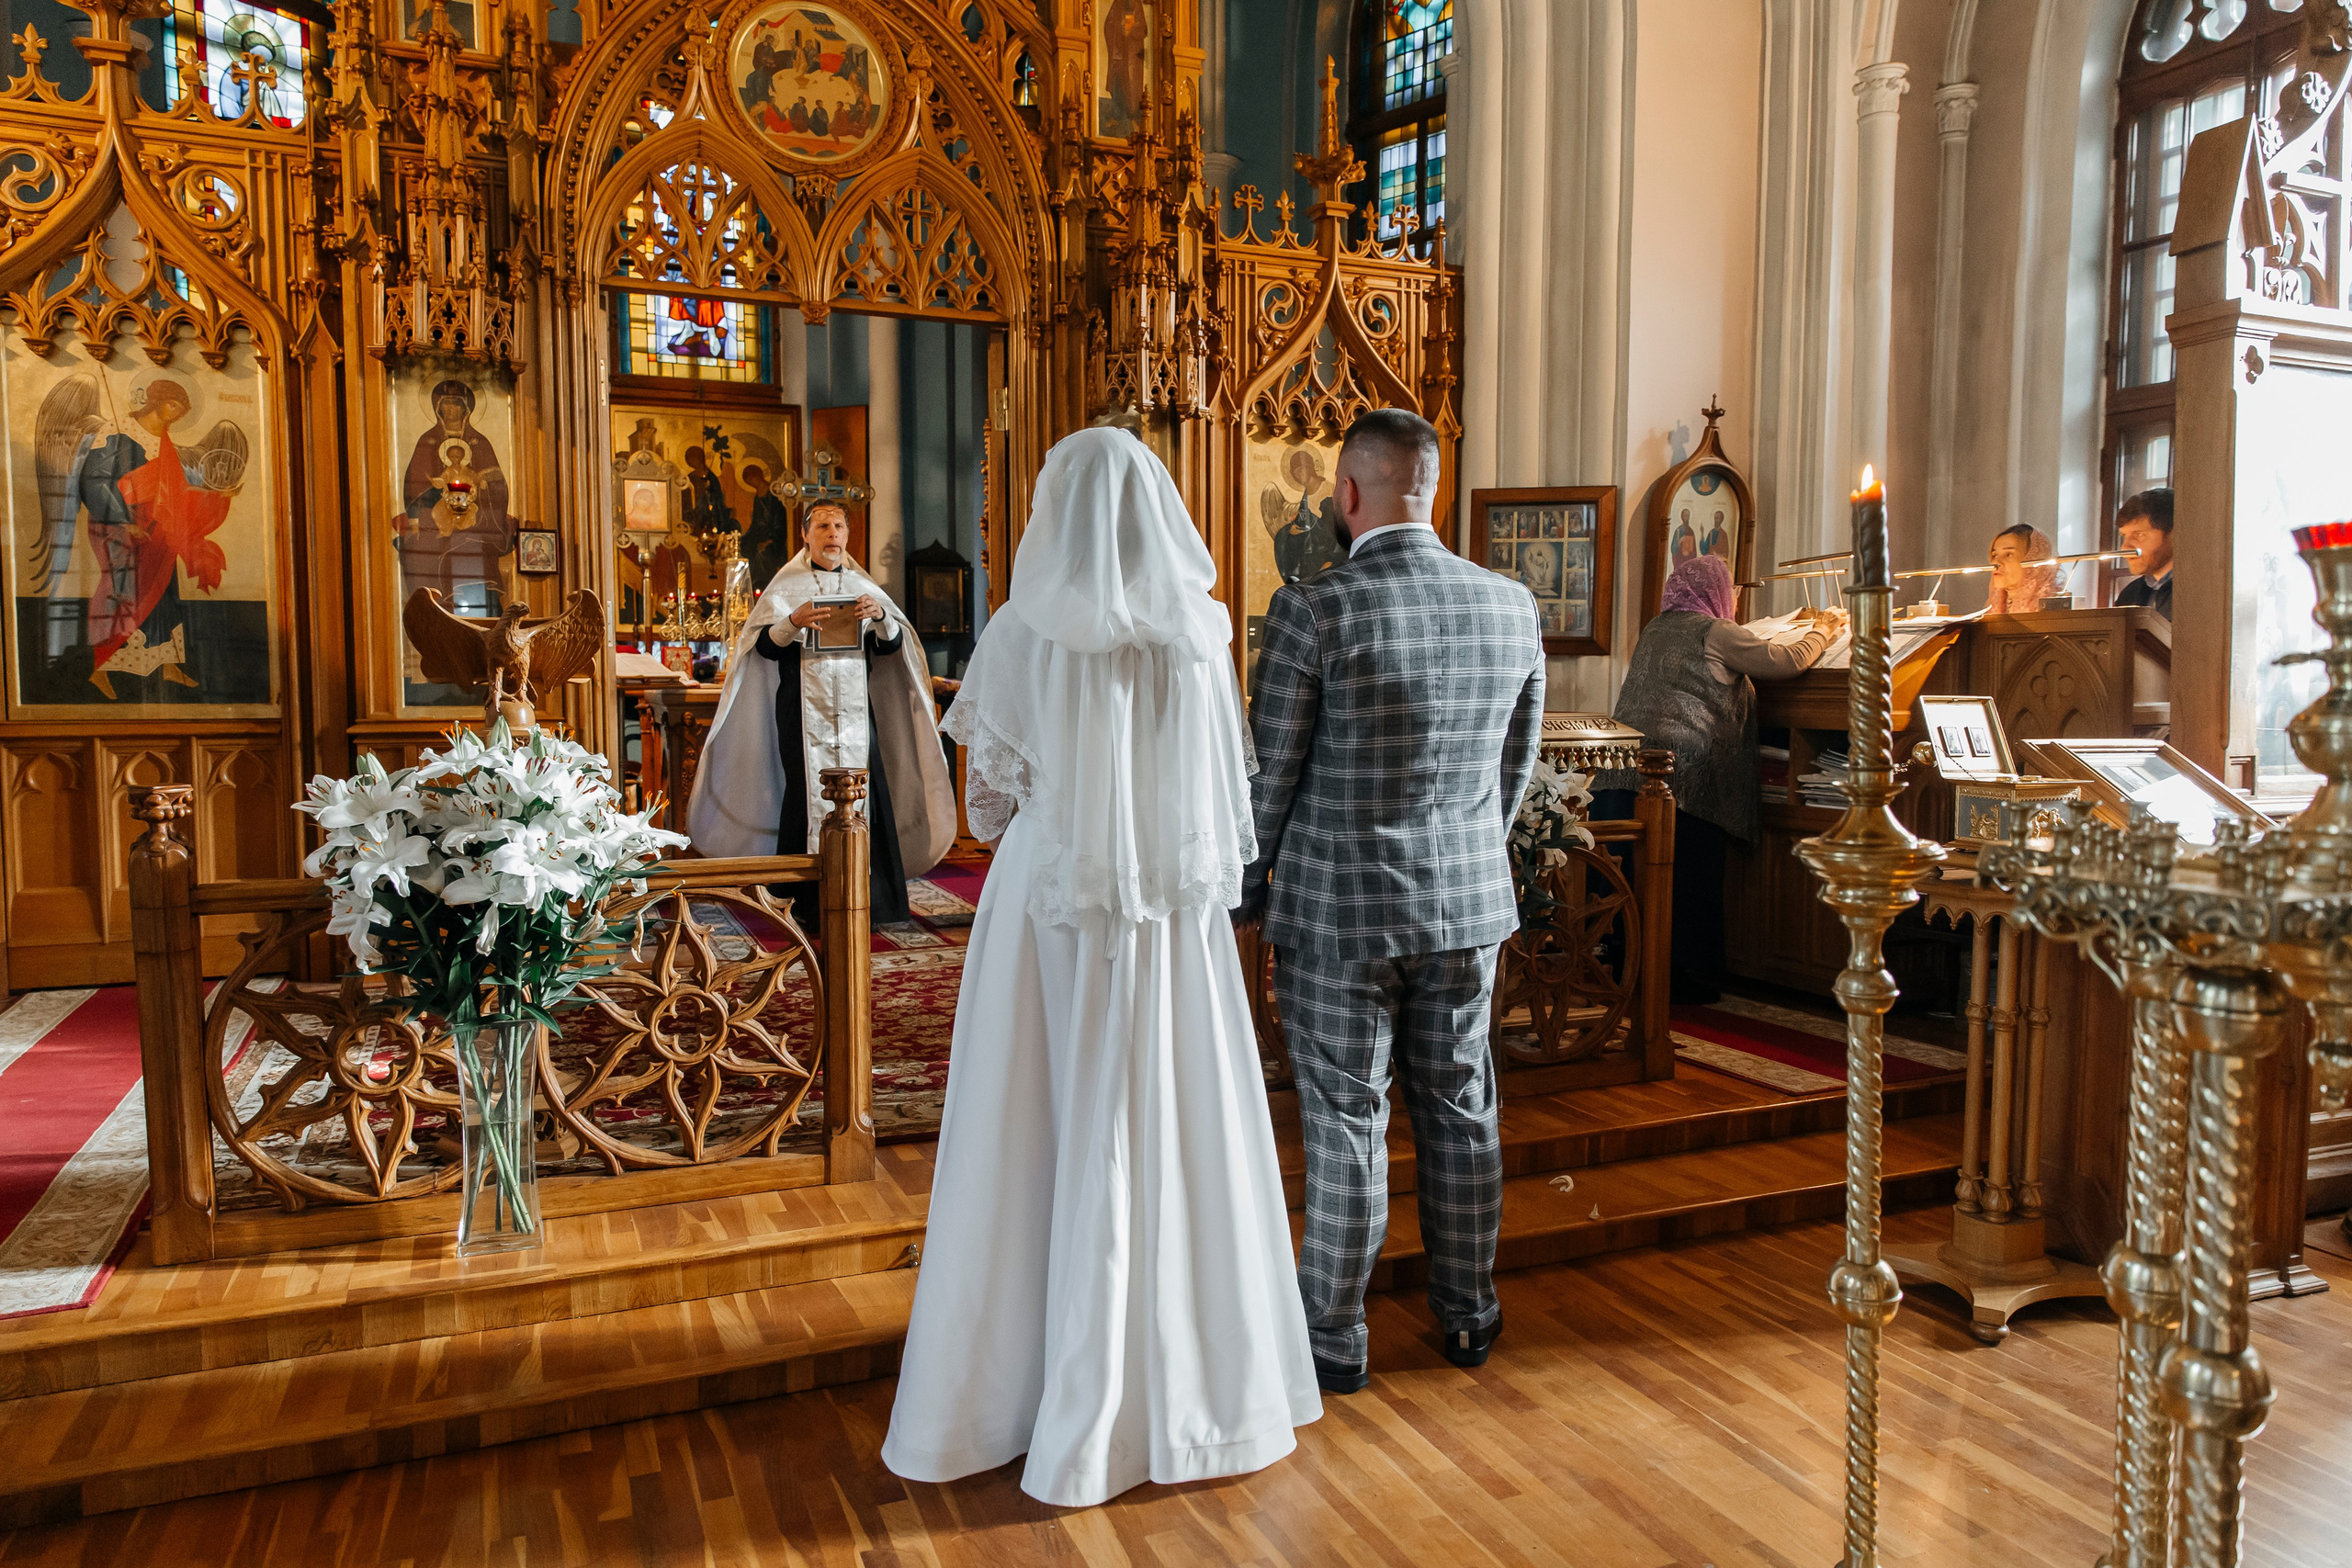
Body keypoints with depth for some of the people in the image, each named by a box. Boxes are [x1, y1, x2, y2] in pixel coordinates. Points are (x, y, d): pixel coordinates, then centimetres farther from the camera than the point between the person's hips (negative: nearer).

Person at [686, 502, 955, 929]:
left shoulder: (864, 587, 15)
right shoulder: (787, 586, 8)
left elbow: (892, 645, 7)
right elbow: (763, 646, -1)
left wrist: (882, 617, -13)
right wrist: (792, 622, -20)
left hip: (856, 709, 2)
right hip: (805, 712, -2)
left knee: (863, 793, -4)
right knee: (807, 794, -7)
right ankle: (808, 903, -2)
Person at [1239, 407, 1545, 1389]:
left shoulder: (1313, 609, -17)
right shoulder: (1512, 607, -1)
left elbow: (1268, 775, -11)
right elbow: (1517, 766, 9)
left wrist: (1244, 899, 3)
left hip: (1338, 911, -4)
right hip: (1469, 904, 5)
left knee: (1347, 1128, 7)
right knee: (1460, 1110, 17)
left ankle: (1334, 1342, 22)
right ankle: (1468, 1315, 33)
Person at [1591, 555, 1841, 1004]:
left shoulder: (1656, 628, 20)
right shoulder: (1716, 632, -3)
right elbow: (1789, 661, -2)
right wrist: (1822, 630, 19)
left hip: (1622, 772, 7)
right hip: (1681, 776, -7)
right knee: (1690, 881, 2)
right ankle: (1685, 978, 7)